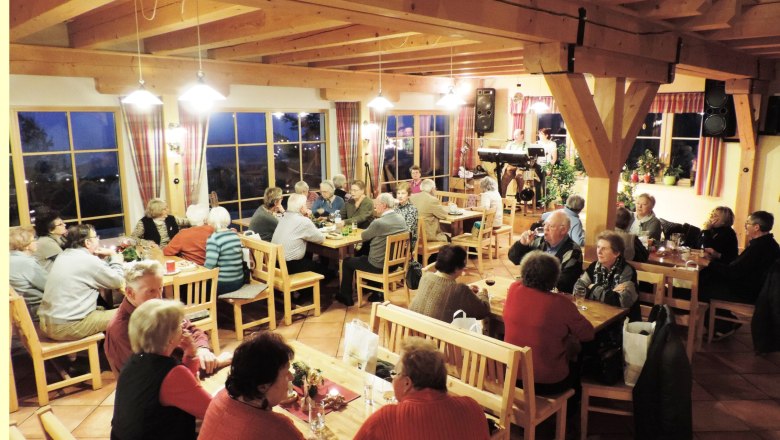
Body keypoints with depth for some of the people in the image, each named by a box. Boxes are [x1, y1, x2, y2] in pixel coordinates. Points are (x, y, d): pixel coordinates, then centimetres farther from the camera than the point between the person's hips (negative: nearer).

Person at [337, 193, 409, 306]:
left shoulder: (378, 223, -25)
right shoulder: (401, 219, -3)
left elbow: (363, 237, -8)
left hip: (379, 266, -7)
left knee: (347, 262, 15)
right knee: (363, 255, 34)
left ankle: (346, 296, 28)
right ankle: (377, 293, 33)